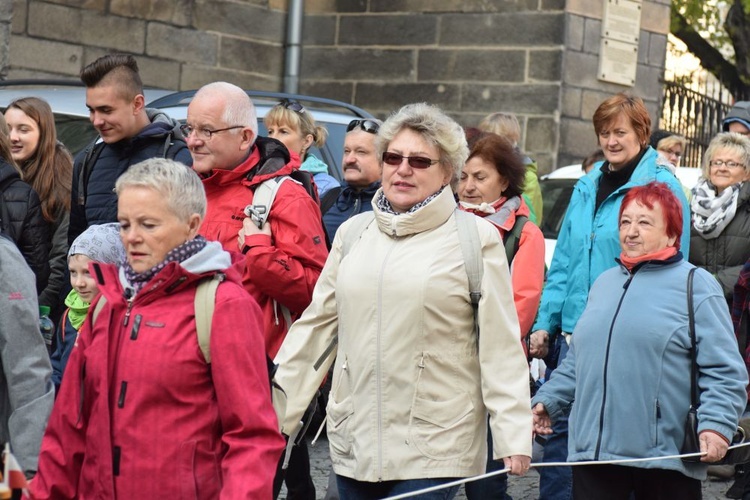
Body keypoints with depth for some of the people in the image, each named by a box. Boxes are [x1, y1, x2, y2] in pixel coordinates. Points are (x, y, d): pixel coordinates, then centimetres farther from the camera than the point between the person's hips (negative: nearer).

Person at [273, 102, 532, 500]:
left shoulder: (475, 239, -2)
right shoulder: (353, 232, 12)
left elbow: (501, 347, -4)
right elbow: (317, 325, 14)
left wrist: (513, 434, -10)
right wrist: (275, 407, 11)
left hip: (434, 450, -4)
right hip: (353, 441, 4)